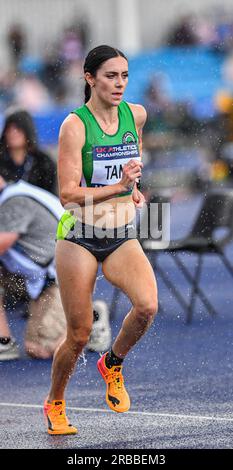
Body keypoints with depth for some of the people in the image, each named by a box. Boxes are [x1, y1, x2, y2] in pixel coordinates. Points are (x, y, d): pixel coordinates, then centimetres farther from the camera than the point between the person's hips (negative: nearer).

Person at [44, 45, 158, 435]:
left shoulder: (135, 115, 2)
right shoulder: (74, 125, -13)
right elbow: (67, 194, -17)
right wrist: (117, 186, -26)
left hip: (123, 238, 4)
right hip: (79, 239, -4)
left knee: (147, 306, -23)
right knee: (79, 335, 0)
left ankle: (112, 363, 6)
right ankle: (54, 404, 27)